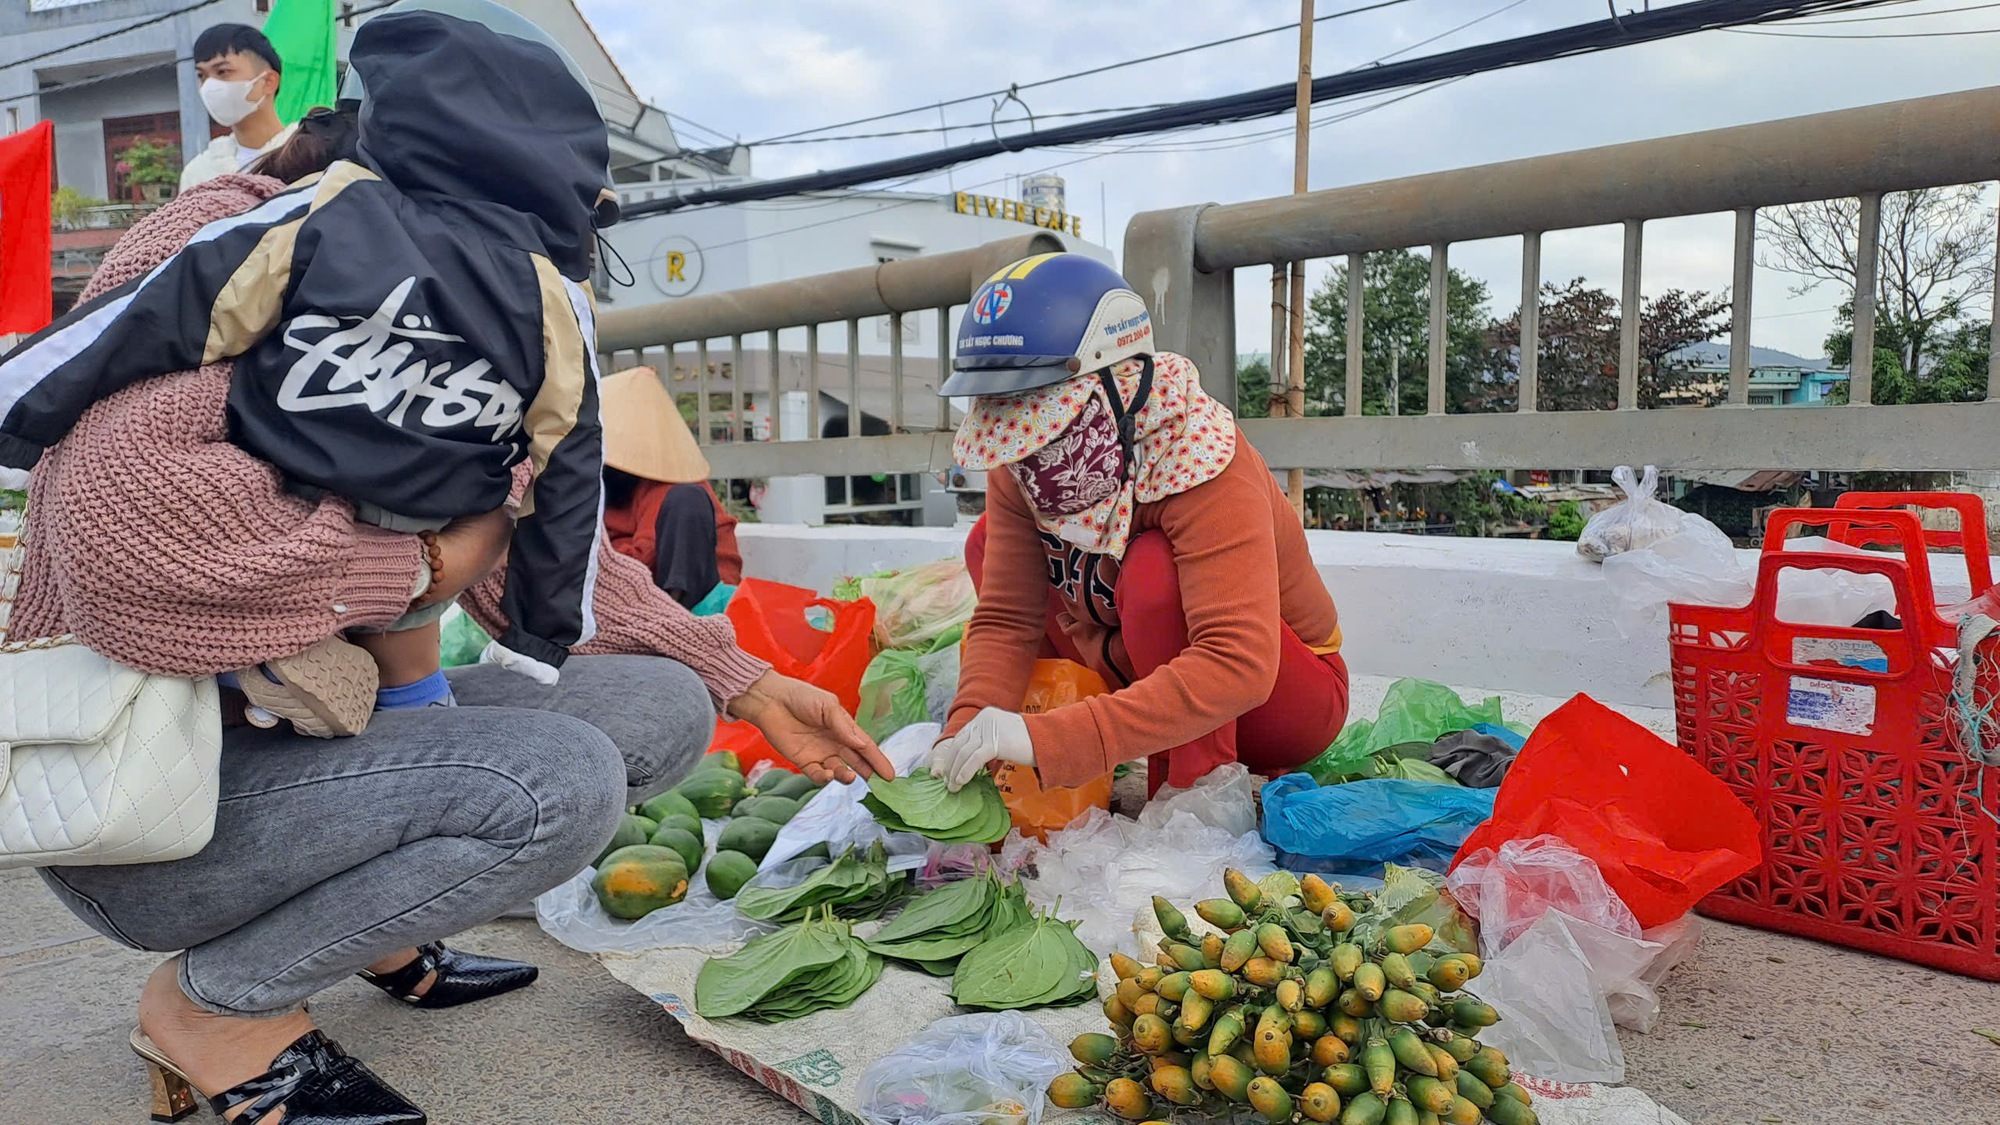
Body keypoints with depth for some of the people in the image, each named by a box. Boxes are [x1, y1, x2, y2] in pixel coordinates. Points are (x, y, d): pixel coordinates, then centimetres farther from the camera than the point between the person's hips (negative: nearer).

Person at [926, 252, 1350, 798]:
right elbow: (1004, 620, -12)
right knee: (988, 541, -4)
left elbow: (1236, 667, -42)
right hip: (1156, 685, 7)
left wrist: (1046, 738, -49)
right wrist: (968, 732, -32)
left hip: (1290, 697, -6)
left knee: (1153, 569, -34)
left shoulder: (1203, 467, -32)